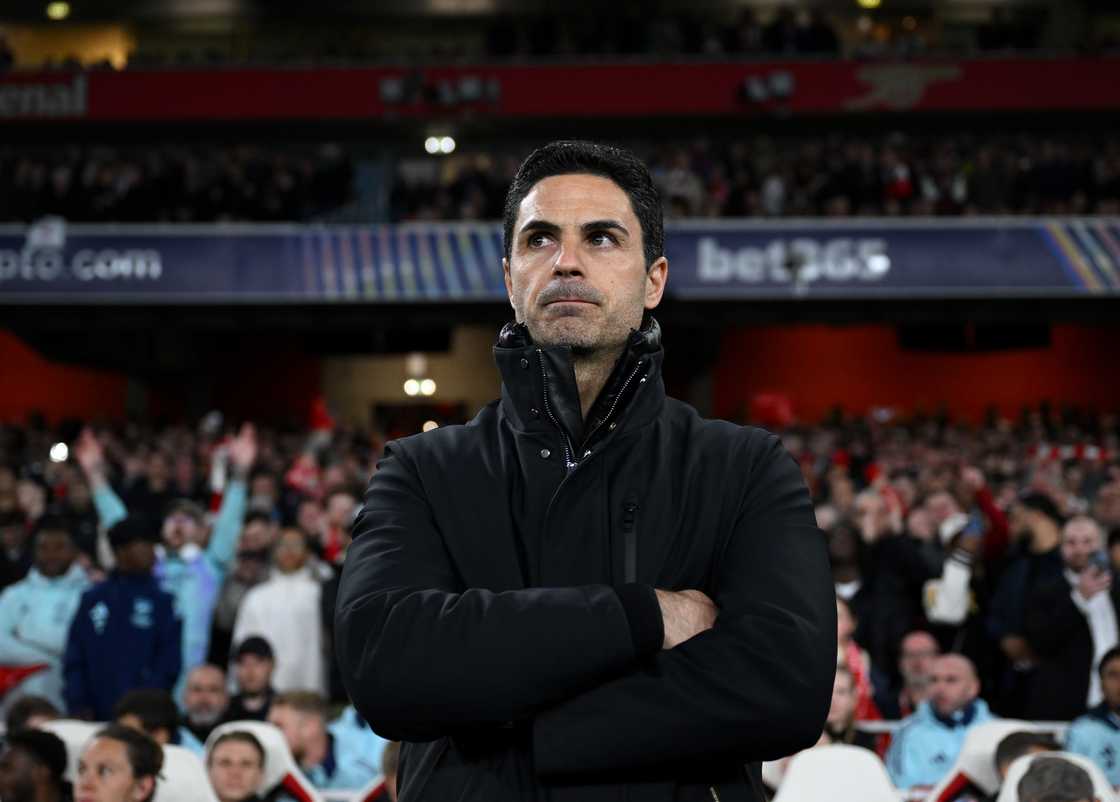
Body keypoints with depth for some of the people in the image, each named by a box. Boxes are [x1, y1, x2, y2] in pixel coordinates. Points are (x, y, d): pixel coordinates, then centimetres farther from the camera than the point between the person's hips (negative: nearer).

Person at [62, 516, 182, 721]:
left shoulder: (162, 601, 5)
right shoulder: (93, 600, 11)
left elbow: (168, 664, 1)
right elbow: (74, 660, 10)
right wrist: (78, 703, 0)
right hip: (97, 715, 2)